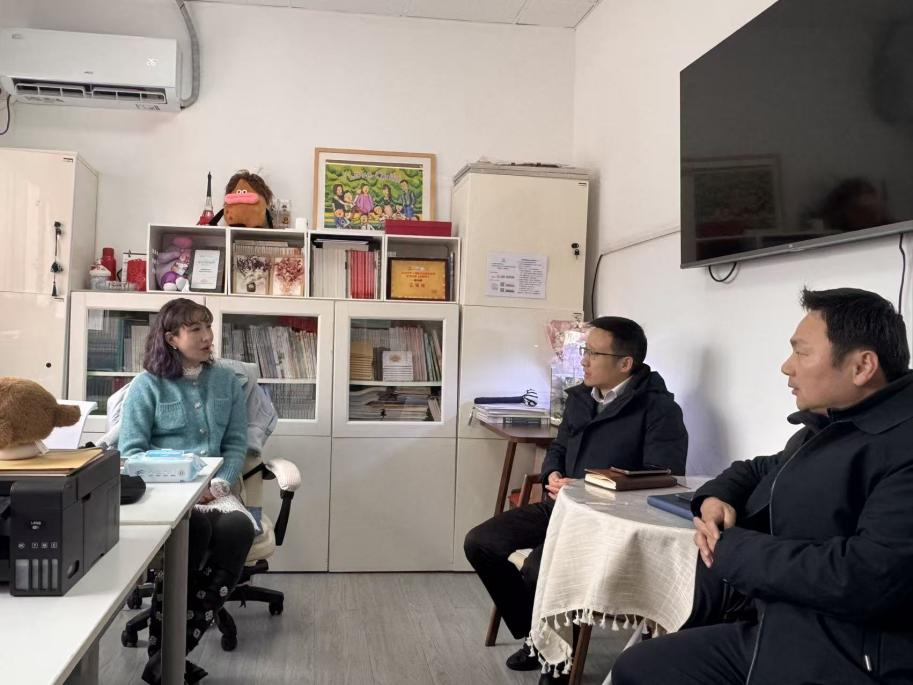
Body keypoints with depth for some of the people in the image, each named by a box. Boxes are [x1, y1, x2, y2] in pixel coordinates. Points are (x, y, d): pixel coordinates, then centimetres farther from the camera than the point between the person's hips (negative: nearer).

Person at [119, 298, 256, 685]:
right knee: (196, 528, -37)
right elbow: (130, 452, -2)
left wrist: (219, 484, -10)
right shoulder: (147, 385, 3)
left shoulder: (227, 382, 13)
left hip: (214, 489, 3)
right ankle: (163, 652, -23)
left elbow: (236, 445, 10)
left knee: (239, 527, -31)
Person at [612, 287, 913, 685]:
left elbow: (873, 577, -29)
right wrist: (717, 497, 4)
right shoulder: (826, 427, 14)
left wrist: (732, 547, -14)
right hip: (773, 630, 9)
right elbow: (762, 470, 30)